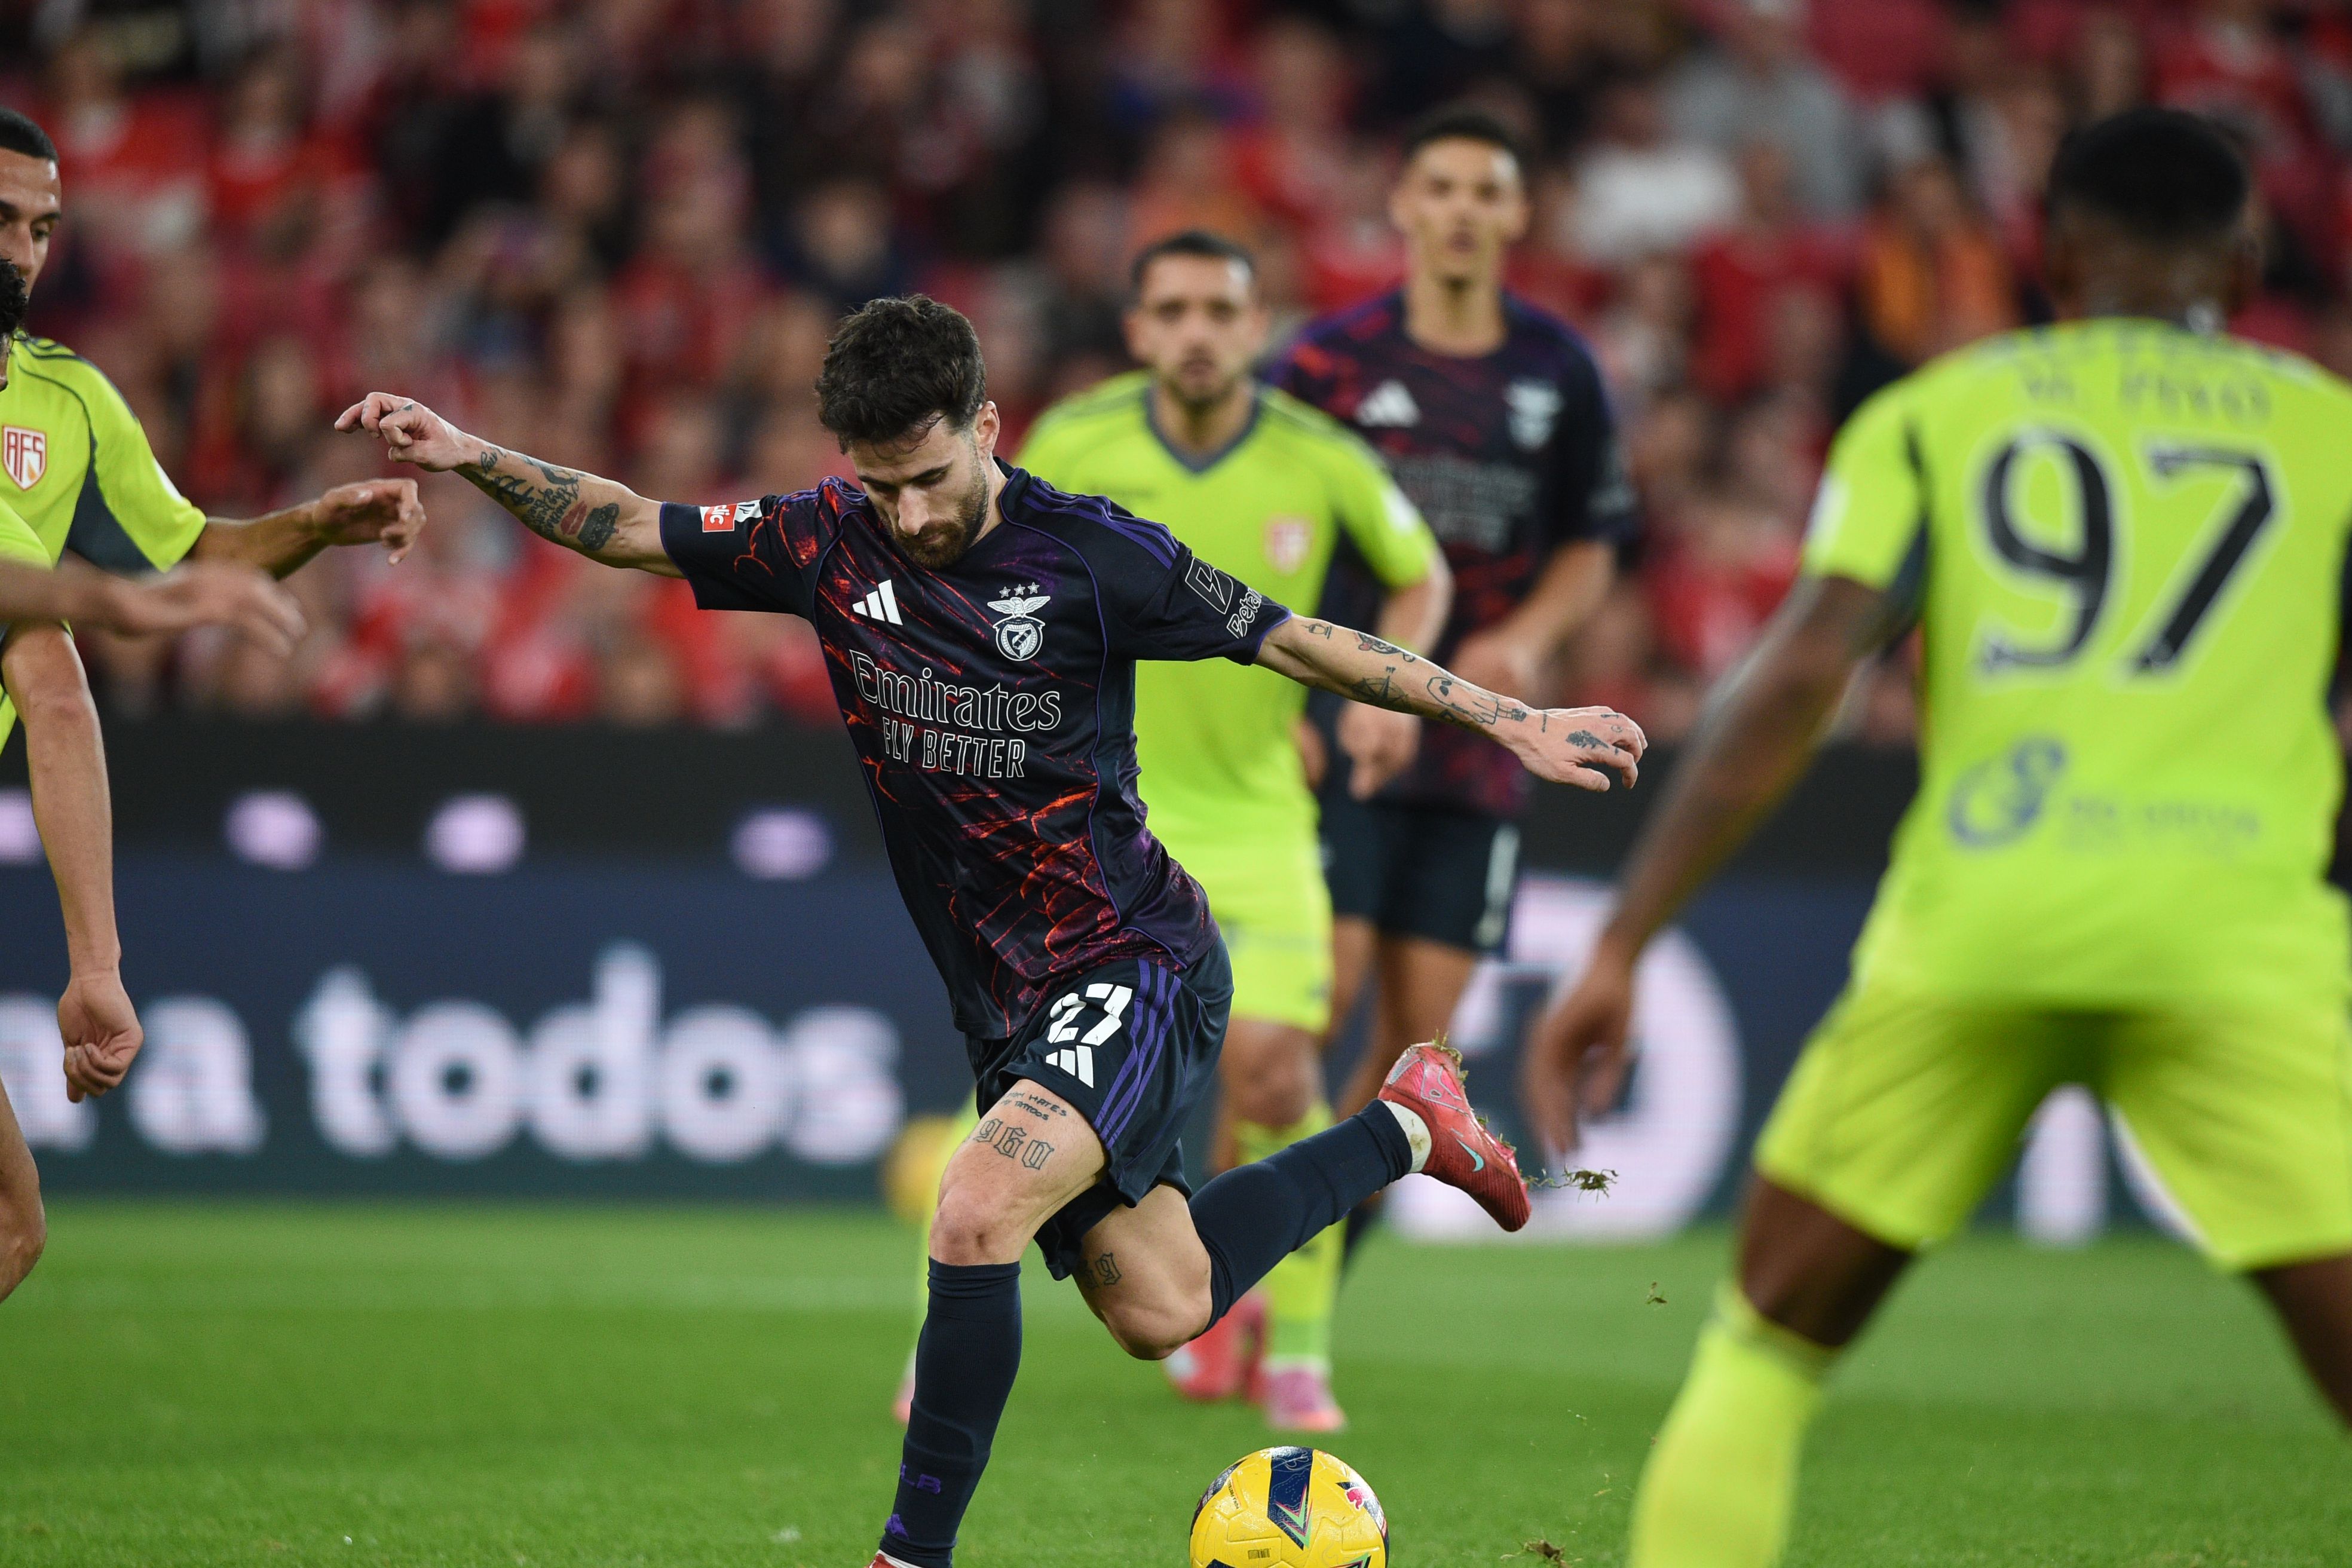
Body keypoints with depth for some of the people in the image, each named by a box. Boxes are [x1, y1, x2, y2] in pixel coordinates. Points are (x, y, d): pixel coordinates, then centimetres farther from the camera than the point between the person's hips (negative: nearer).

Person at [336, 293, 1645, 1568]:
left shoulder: (1089, 553, -13)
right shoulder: (833, 543, -1)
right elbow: (626, 527, 6)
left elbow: (1294, 642, -7)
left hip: (1134, 967, -6)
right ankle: (1402, 1130, 36)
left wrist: (1511, 719, -8)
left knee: (976, 1216, -27)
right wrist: (471, 457, -9)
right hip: (1007, 1004, 6)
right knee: (1156, 1309, 12)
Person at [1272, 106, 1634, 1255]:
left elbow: (1590, 548, 15)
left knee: (1416, 1035, 1)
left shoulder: (1557, 373, 5)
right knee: (1317, 998, -15)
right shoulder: (1330, 362, -3)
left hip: (1477, 750, 3)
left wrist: (1525, 641, -4)